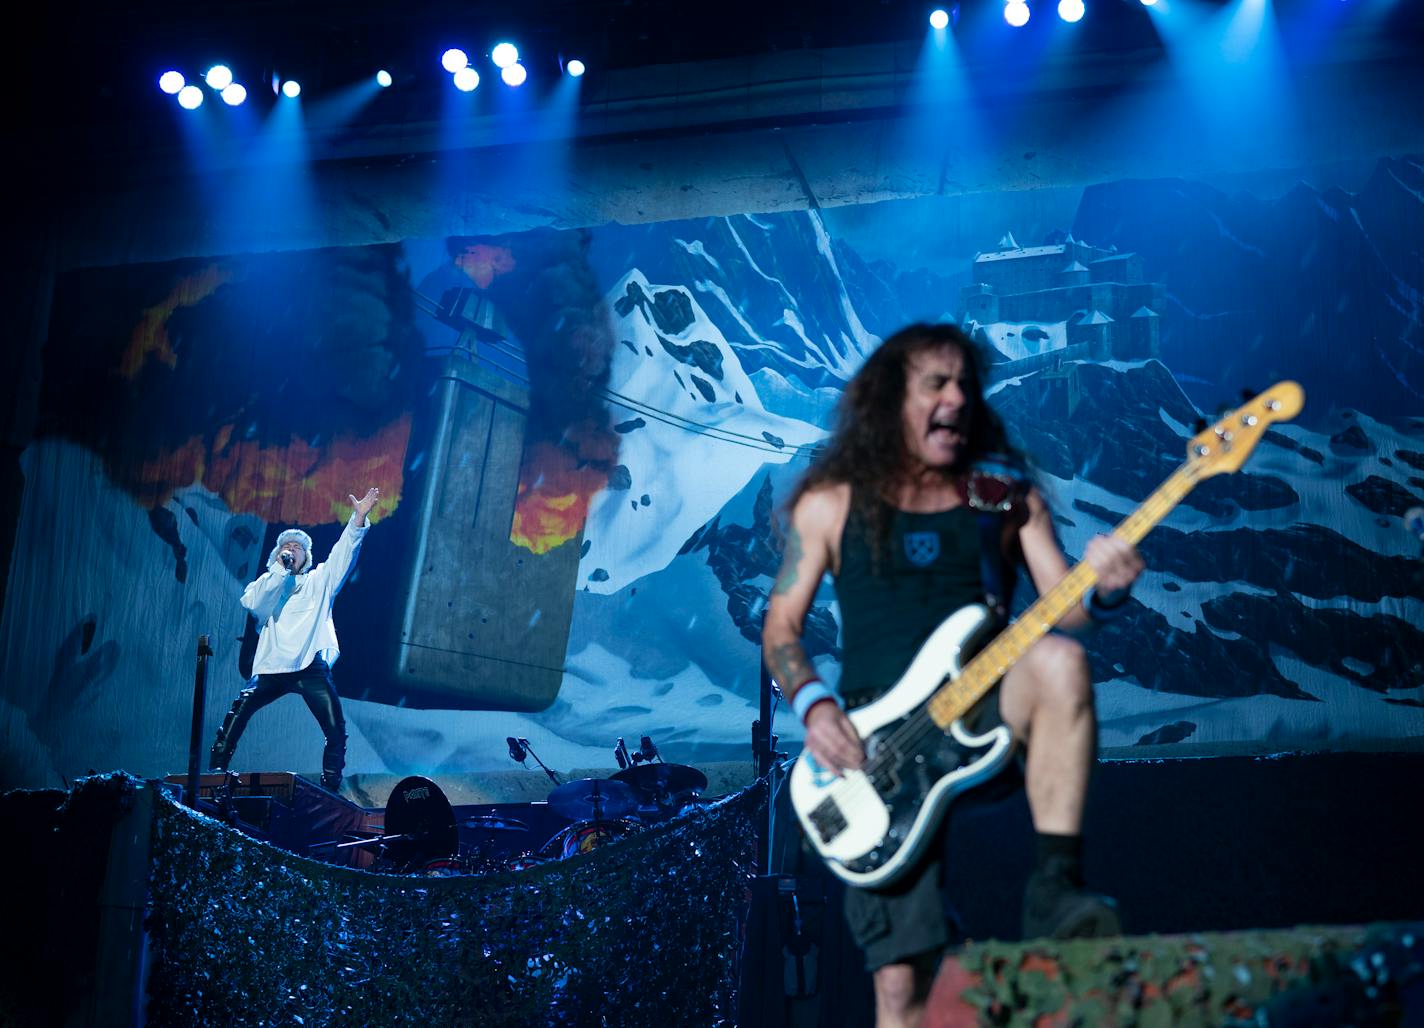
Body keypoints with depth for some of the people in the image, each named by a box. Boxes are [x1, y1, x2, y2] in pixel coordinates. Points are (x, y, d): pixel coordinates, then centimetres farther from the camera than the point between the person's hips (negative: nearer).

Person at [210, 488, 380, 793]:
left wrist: (358, 518, -11)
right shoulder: (266, 583, 17)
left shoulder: (319, 580, 18)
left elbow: (343, 553, 4)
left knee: (335, 730, -10)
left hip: (311, 666, 0)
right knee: (239, 711, -17)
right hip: (272, 666, 0)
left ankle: (330, 788, -1)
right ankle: (217, 770, -9)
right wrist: (280, 568, -6)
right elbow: (255, 604, -5)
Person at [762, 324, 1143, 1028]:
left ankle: (1056, 886, -30)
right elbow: (781, 627, 9)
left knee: (1057, 660, -34)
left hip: (982, 711, 1)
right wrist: (814, 706, -10)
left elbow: (1066, 611, 6)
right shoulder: (831, 503, 8)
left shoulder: (1008, 496, 12)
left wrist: (1102, 591, -18)